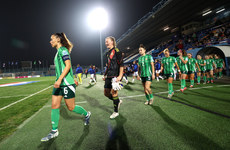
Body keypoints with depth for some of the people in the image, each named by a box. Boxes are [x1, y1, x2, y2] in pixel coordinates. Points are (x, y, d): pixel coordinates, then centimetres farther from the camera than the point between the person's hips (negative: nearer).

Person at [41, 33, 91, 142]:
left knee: (71, 107, 1)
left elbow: (68, 65, -21)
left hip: (66, 83, -9)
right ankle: (54, 131, 21)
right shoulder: (58, 51, 19)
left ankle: (87, 114, 27)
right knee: (54, 106, 8)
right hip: (59, 83, 9)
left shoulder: (63, 50, -9)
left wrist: (59, 79, -27)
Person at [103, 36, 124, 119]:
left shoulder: (116, 51, -7)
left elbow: (121, 64, -13)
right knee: (106, 93, 10)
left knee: (113, 93, -4)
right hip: (108, 76, 8)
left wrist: (120, 76, -21)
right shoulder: (108, 53, 18)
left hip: (115, 76, -8)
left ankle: (116, 112, 15)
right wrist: (105, 75, 21)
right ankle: (118, 101, 35)